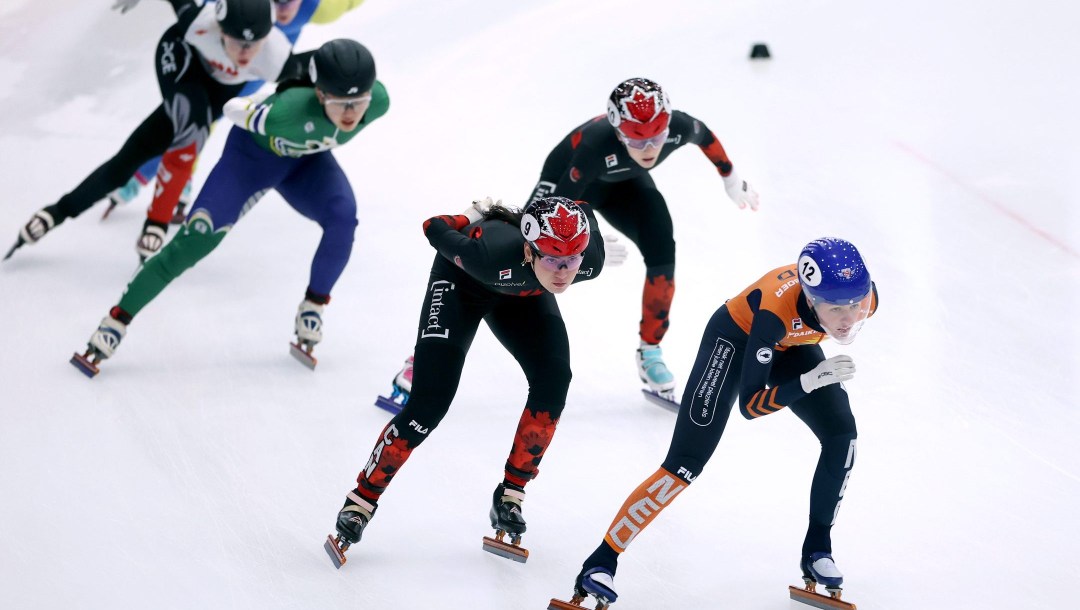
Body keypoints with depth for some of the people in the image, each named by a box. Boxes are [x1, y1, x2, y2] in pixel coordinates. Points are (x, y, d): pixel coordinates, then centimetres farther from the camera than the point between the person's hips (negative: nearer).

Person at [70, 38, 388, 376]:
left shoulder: (378, 102, -32)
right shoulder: (289, 111, -44)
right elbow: (234, 109, -23)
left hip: (306, 160, 4)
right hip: (253, 153, -4)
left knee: (342, 217, -24)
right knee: (197, 239, -13)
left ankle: (313, 306, -1)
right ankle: (117, 320, -3)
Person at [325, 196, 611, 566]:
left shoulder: (591, 261, -34)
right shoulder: (491, 254, -45)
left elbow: (582, 214, -11)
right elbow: (435, 228, -26)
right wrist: (477, 218, -8)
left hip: (522, 292, 4)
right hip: (463, 281, -4)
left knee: (553, 382, -17)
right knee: (429, 404, -15)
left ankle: (511, 494, -1)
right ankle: (362, 499, 0)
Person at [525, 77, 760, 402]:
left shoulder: (678, 127, -33)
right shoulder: (595, 145, -46)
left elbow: (706, 137, -8)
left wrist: (731, 180, 5)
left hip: (626, 183, 3)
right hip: (569, 178, -3)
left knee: (662, 254, -12)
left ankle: (650, 352, 4)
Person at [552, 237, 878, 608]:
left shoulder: (865, 297, -31)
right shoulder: (776, 309, -44)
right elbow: (750, 405, -37)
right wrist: (811, 380, -47)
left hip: (791, 345, 5)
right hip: (737, 338, -5)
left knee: (842, 436, -11)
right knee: (686, 464, -14)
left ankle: (817, 550, 8)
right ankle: (601, 562, -11)